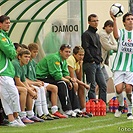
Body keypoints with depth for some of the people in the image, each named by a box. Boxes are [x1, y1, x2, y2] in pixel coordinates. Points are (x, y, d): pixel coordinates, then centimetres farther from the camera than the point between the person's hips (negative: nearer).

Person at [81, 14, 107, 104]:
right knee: (92, 87, -6)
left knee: (103, 85, 5)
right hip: (90, 64, -9)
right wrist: (92, 60, -16)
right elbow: (85, 49, -15)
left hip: (98, 64, 9)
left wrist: (100, 59, 14)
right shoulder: (86, 34, -7)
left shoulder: (97, 35, 21)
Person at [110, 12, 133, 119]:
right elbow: (116, 36, -23)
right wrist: (114, 20, -29)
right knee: (119, 89, -10)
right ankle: (121, 105, 21)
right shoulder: (121, 32, 2)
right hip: (119, 66, -1)